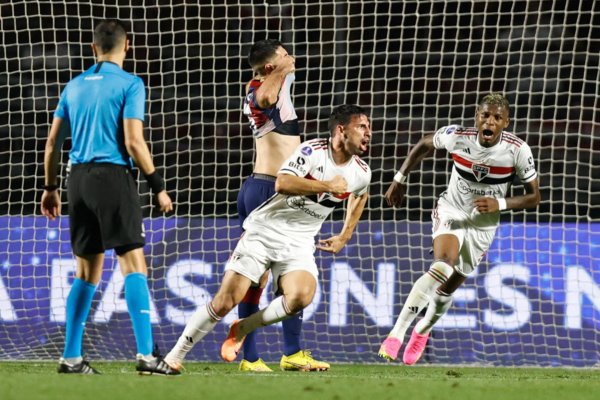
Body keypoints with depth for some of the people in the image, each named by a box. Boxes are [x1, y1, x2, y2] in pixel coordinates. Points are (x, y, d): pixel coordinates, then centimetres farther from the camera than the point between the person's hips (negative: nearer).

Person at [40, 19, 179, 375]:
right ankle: (146, 354, -16)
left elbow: (53, 142, 16)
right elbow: (133, 142, -12)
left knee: (88, 272, 13)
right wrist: (158, 185, -5)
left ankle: (71, 357, 11)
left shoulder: (75, 86, 14)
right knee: (134, 264, -7)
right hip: (114, 177, -6)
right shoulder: (129, 85, -4)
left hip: (79, 180, 6)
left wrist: (50, 187, 25)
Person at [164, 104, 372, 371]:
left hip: (299, 244, 4)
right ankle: (175, 355, 7)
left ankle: (242, 329, -2)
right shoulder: (312, 151, -15)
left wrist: (344, 236, 22)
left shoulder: (361, 174, 2)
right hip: (263, 231, -4)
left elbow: (360, 194, 28)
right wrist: (327, 185, -26)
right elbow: (282, 183, -31)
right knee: (225, 302, -10)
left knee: (301, 297, -27)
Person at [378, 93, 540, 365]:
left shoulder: (518, 151, -20)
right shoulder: (456, 137, -19)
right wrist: (400, 180, 6)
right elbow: (424, 145, 3)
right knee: (443, 267, -30)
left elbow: (534, 197, -10)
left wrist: (500, 204, -26)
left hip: (483, 225, 2)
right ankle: (396, 333, -30)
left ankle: (422, 331, 42)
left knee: (448, 288, 9)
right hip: (450, 212, -2)